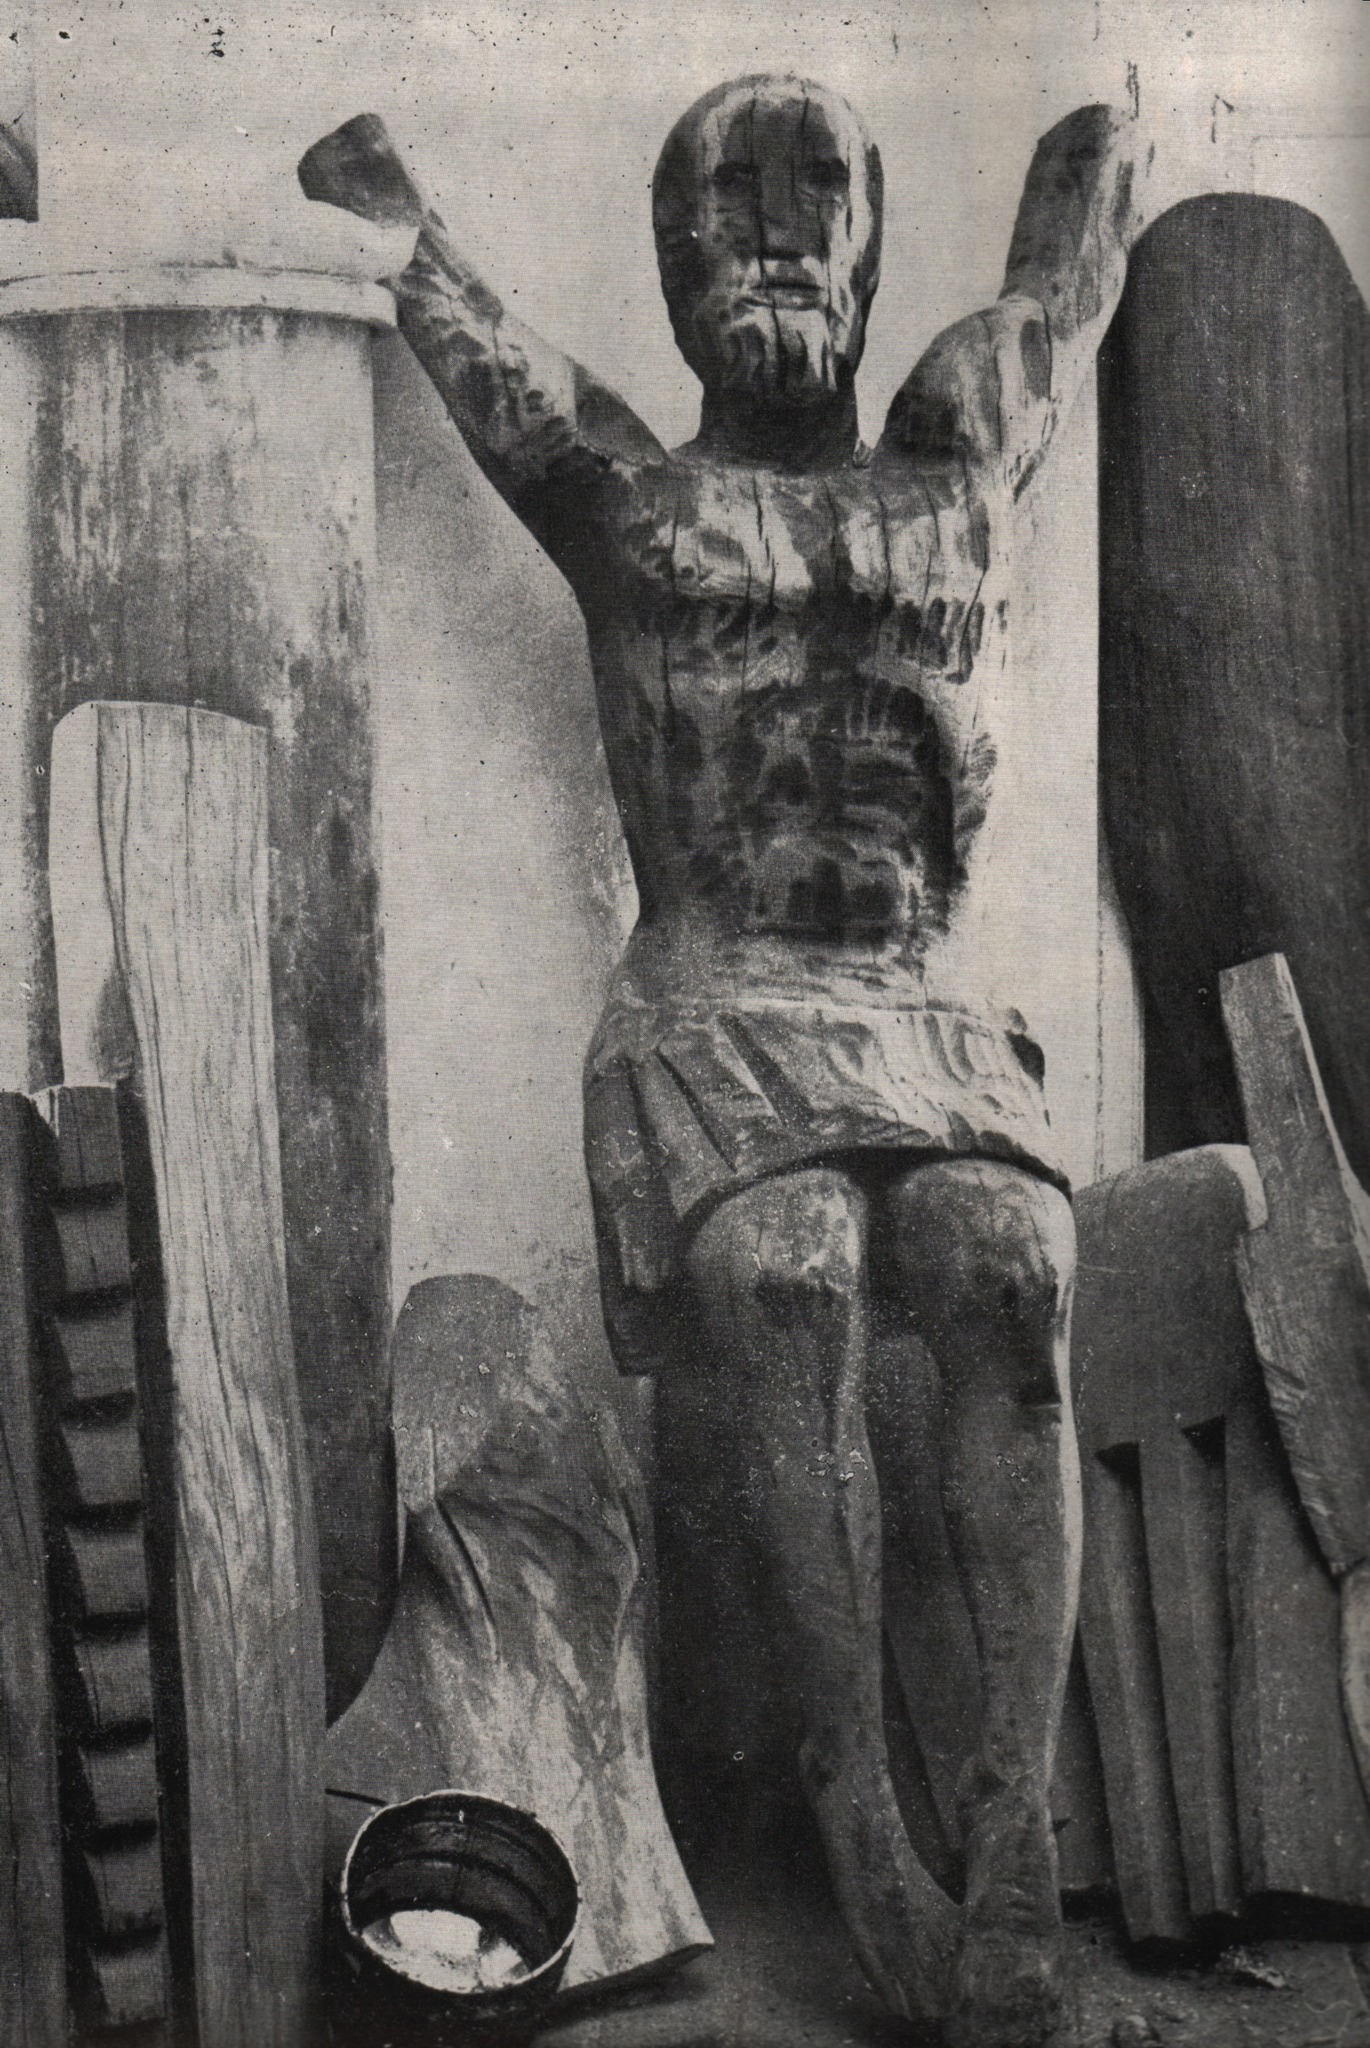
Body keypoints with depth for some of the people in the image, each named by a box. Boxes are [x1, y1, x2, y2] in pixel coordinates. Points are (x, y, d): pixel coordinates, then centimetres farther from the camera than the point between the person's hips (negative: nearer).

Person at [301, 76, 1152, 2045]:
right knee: (795, 1306, -30)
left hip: (943, 1035, 2)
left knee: (1011, 1293, -27)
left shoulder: (955, 469, 19)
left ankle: (1016, 1819, -31)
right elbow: (352, 174, 26)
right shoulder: (615, 490, 13)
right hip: (713, 1033, -2)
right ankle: (858, 1807, -25)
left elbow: (1094, 167, 34)